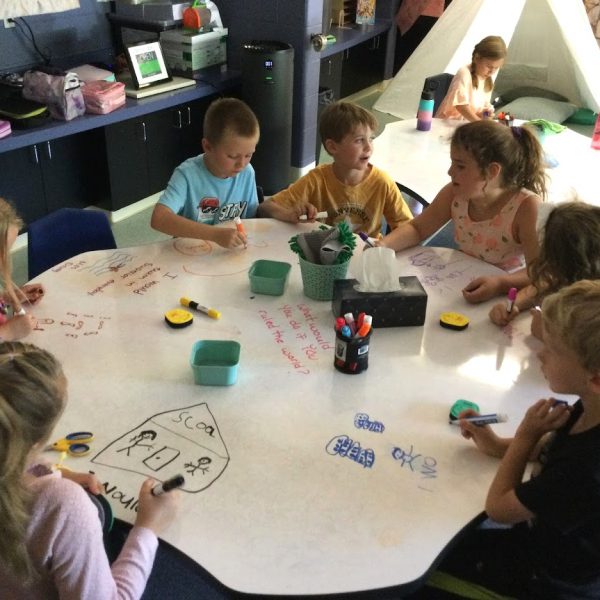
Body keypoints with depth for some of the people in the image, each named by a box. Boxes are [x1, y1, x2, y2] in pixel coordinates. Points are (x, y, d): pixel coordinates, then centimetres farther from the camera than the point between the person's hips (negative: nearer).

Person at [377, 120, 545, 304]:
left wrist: (500, 284, -42)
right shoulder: (454, 194, -6)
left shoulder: (526, 206, -21)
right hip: (461, 289, 4)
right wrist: (383, 245, -13)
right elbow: (417, 228, 6)